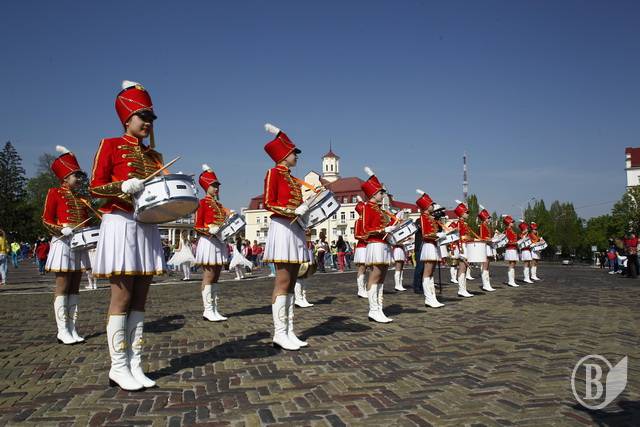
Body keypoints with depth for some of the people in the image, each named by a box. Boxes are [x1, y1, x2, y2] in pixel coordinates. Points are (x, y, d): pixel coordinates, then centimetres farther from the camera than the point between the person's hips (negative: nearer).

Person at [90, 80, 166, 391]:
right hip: (120, 224, -6)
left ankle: (135, 366, 12)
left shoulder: (155, 156, 17)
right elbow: (95, 186, -5)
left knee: (140, 298, 6)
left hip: (148, 227, 6)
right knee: (122, 297, -5)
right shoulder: (111, 145, 1)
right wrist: (123, 186, -21)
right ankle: (119, 368, 4)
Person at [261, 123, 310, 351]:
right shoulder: (274, 172, -3)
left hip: (295, 229, 9)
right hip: (283, 228, -9)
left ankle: (289, 332, 10)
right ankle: (279, 334, -5)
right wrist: (294, 211, -20)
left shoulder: (291, 178, 21)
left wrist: (305, 211, 7)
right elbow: (268, 203, -12)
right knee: (282, 282, -9)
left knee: (291, 283, 7)